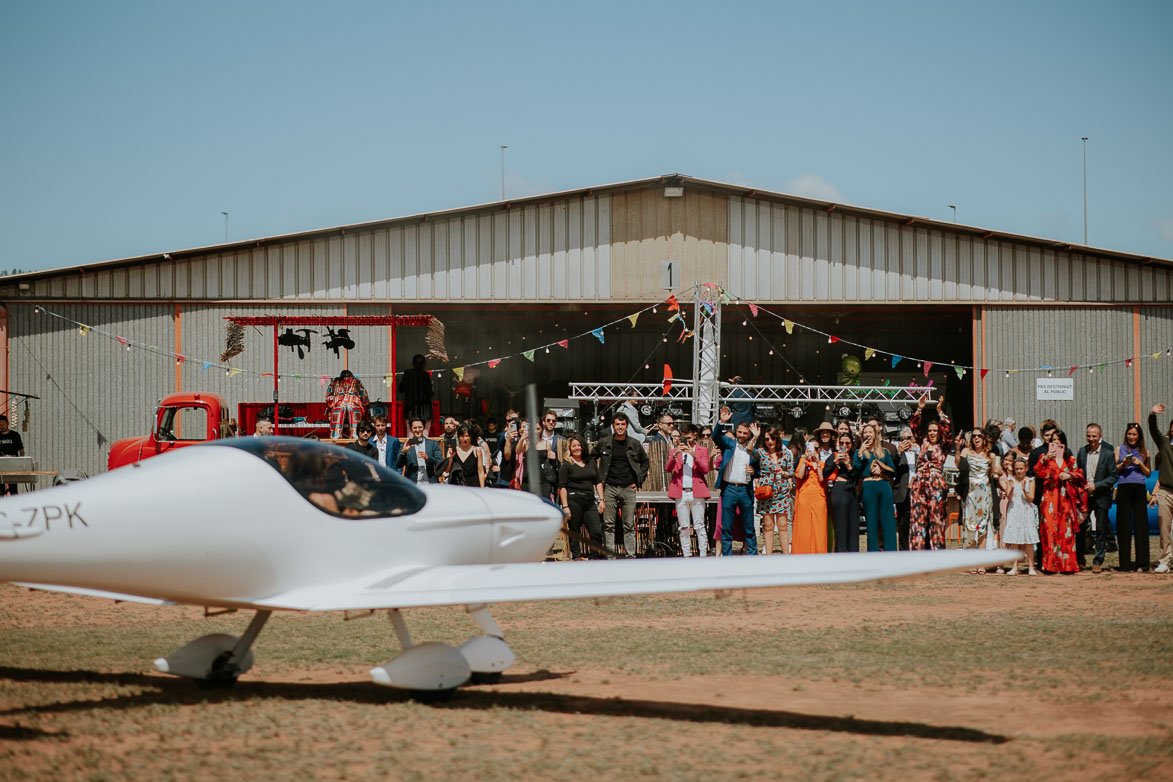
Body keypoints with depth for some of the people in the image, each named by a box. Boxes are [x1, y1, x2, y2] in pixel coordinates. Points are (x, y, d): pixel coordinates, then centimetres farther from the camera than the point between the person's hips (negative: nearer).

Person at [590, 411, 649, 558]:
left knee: (629, 525, 1)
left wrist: (639, 481, 9)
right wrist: (598, 479, 7)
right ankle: (609, 556, 2)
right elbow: (591, 458, 16)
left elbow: (644, 461, 19)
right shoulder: (604, 443, 3)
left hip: (628, 488, 1)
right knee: (608, 525, -1)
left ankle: (630, 556, 4)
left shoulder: (634, 444, 6)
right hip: (609, 488, 0)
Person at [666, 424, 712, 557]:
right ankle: (686, 555, 5)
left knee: (699, 526, -3)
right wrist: (675, 454, -13)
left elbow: (705, 469, -3)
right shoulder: (675, 450, 14)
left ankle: (703, 555, -2)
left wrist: (694, 455, -15)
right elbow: (667, 469, 1)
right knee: (683, 527, 2)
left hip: (697, 493, -2)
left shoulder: (702, 450, 11)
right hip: (680, 493, 2)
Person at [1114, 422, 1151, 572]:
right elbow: (1114, 471, 7)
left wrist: (1140, 464, -3)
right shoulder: (1120, 450, 10)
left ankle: (1141, 563, 3)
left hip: (1139, 489, 1)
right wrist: (1123, 464, -10)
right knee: (1124, 526, -3)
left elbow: (1148, 474, 14)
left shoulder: (1144, 452, 13)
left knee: (1140, 525, -1)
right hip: (1124, 488, -1)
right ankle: (1125, 564, -1)